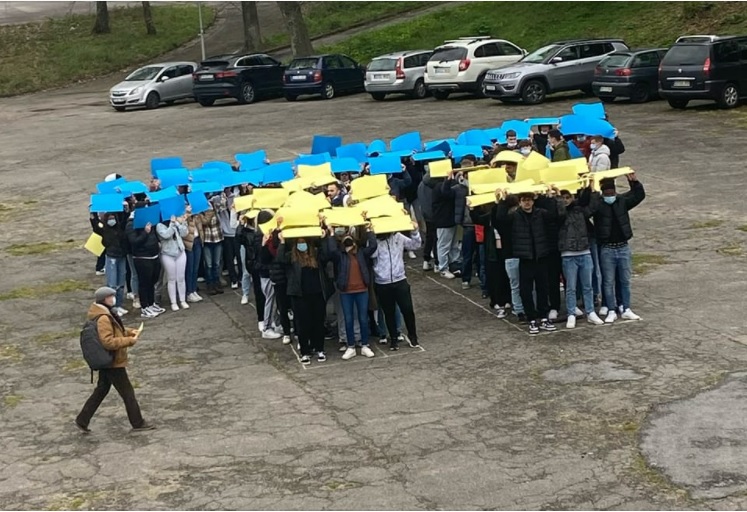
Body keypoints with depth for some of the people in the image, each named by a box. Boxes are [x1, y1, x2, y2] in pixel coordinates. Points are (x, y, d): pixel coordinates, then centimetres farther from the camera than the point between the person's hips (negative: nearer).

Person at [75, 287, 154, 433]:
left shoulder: (107, 314, 8)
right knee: (127, 392, 3)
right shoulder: (103, 318, -25)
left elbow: (115, 331, 22)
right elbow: (108, 342, -29)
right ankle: (138, 423, 15)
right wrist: (130, 341, -24)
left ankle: (82, 420, 22)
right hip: (113, 362, -10)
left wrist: (129, 331, 6)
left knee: (101, 390, 19)